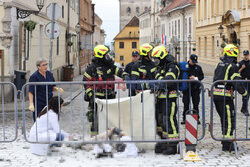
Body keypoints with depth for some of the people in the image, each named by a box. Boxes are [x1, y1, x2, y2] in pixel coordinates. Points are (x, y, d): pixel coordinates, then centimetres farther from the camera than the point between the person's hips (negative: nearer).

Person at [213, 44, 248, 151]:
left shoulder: (220, 64, 14)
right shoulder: (232, 66, -11)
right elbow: (237, 82, -17)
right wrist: (244, 92, -5)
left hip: (216, 94, 8)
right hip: (225, 96, -8)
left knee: (224, 118, 20)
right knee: (229, 120, -1)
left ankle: (226, 140, 30)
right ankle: (227, 146, -2)